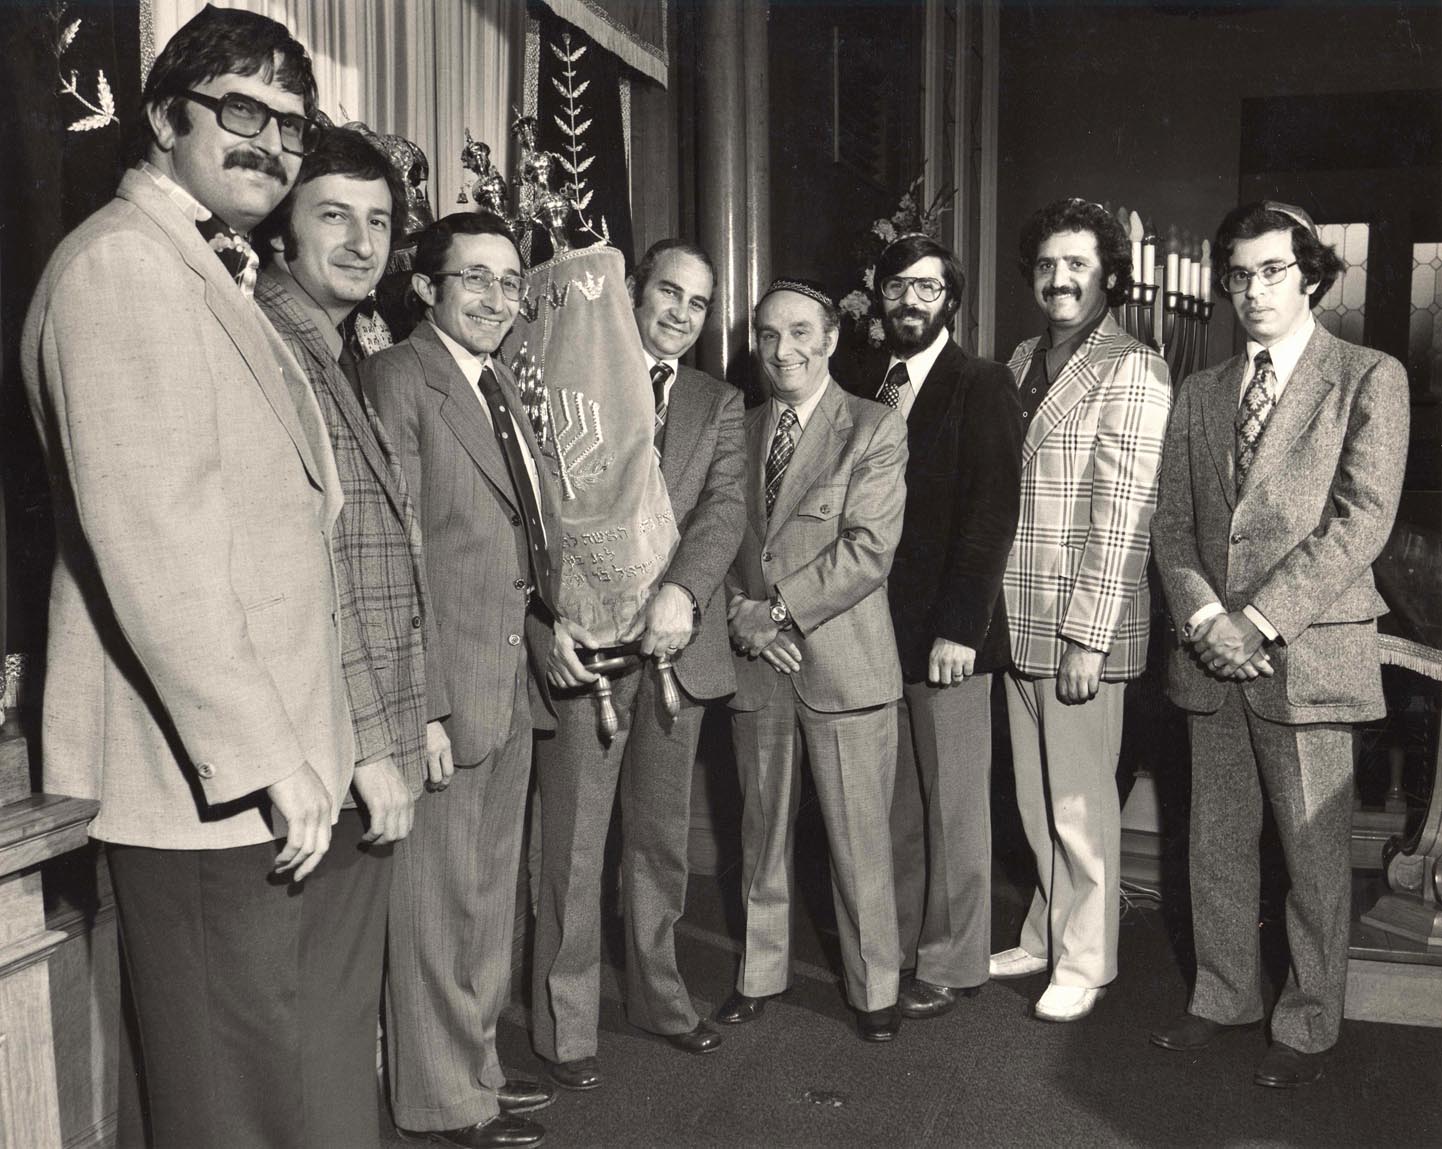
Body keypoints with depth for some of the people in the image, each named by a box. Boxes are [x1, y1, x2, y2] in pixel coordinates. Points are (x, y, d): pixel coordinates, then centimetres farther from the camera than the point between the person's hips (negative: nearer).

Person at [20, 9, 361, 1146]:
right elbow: (147, 539, -21)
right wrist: (264, 761, -19)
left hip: (279, 770, 9)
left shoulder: (217, 277, 20)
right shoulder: (122, 262, -12)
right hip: (213, 791, -9)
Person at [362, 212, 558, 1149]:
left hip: (515, 678, 9)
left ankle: (477, 1064, 36)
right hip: (446, 680, -9)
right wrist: (415, 693, -20)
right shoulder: (393, 379, -11)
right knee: (439, 894, 4)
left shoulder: (507, 387, 15)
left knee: (491, 887, 19)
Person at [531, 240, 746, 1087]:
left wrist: (681, 589, -20)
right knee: (574, 843, 3)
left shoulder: (718, 403, 13)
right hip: (583, 641, -3)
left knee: (663, 834, 15)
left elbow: (727, 508, -2)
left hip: (677, 642, 4)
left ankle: (659, 994, 32)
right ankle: (566, 1023, 17)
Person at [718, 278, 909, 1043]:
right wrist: (740, 614, -8)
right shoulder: (738, 430, 11)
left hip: (844, 661, -4)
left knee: (860, 837, 4)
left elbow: (868, 549, -12)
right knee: (761, 831, 14)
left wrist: (780, 610, -15)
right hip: (753, 662, 4)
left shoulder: (876, 430, -3)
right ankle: (761, 973, 30)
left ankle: (875, 987, 21)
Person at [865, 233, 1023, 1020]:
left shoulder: (982, 387, -4)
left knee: (954, 807, 5)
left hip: (944, 631, -5)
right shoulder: (871, 391, 14)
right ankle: (899, 945, 25)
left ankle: (951, 963, 17)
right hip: (879, 627, 6)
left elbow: (992, 512, -12)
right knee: (896, 805, 12)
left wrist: (959, 627, -18)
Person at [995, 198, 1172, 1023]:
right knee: (1035, 799, 16)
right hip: (1018, 620, 7)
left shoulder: (1132, 371, -11)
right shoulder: (1022, 362, 12)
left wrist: (1087, 636, -18)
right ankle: (1047, 934, 31)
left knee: (1081, 802, 4)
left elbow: (1123, 515, -16)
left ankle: (1087, 961, 20)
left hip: (1082, 628, -7)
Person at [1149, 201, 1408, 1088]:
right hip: (1211, 654, 5)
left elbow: (1361, 521, -10)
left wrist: (1261, 620, -15)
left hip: (1308, 652, -4)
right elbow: (1173, 523, 10)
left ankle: (1309, 1024, 20)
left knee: (1316, 853, 4)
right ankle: (1224, 996, 29)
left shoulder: (1370, 378, 0)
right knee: (1217, 842, 13)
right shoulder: (1200, 394, 14)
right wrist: (1205, 616, -7)